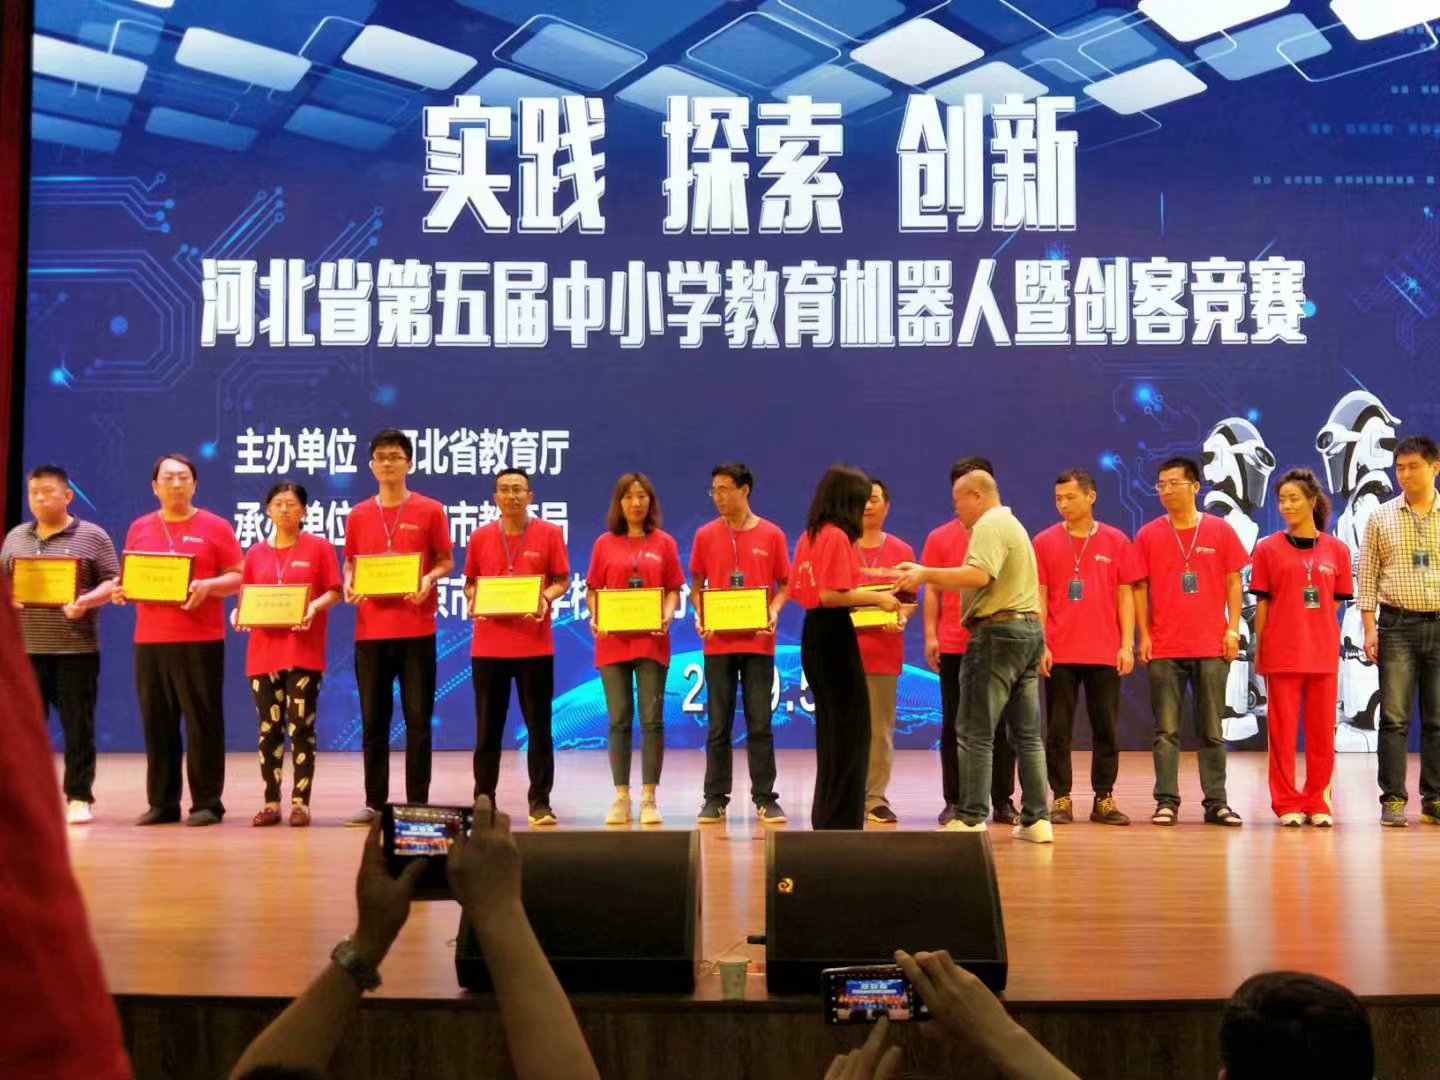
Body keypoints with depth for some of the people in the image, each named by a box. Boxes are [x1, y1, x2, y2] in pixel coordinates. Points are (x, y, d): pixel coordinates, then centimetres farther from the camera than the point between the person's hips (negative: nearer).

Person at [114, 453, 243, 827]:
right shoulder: (139, 529, 13)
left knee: (202, 722, -2)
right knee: (156, 722, 5)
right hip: (150, 640, 4)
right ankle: (162, 803, 12)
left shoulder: (215, 527, 2)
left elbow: (238, 577, 0)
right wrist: (121, 590, -5)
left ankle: (207, 803, 2)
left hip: (201, 640, -4)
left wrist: (208, 586, -18)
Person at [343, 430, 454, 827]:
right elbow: (350, 562, 17)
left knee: (418, 717, 1)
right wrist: (349, 584, -4)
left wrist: (429, 579, -15)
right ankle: (374, 802, 15)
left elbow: (446, 560, 5)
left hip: (416, 628, -3)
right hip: (371, 628, 3)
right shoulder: (358, 515, 9)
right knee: (373, 719, 7)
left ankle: (418, 802, 7)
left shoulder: (430, 511, 2)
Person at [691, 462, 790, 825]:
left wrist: (774, 611, -12)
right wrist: (699, 615, -7)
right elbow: (697, 585, 10)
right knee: (718, 724, 5)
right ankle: (715, 799, 13)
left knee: (760, 724, 2)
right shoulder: (706, 535, 4)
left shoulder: (771, 535, 1)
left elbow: (785, 585, 6)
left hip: (758, 642, -1)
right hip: (718, 642, 1)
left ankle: (765, 798, 10)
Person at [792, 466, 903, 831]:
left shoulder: (809, 537, 11)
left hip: (813, 635, 10)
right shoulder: (838, 537, -14)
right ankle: (842, 819, 2)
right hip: (834, 636, -10)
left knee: (830, 725, 18)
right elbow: (832, 595, -23)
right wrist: (877, 598, -14)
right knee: (851, 728, -1)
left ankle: (825, 815, 25)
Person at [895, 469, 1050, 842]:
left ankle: (971, 819, -5)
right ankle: (1037, 819, 11)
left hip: (998, 632, -10)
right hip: (1029, 629, 10)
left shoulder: (990, 525, -9)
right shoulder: (1011, 524, 23)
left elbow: (979, 576, -24)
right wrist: (928, 577, 12)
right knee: (1027, 733, 9)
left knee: (975, 733, -6)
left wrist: (926, 573, -19)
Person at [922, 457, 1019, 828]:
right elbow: (932, 592, 6)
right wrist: (930, 636, -4)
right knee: (954, 725, 4)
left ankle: (1003, 801, 12)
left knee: (1001, 724, 4)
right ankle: (954, 802, 10)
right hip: (954, 645, 0)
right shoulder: (940, 538, 7)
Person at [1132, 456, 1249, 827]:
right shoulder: (1148, 536, 5)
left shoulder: (1220, 531, 4)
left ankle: (1216, 802, 12)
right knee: (1166, 731, 2)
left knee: (1211, 731, 6)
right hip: (1164, 649, 0)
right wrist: (1144, 635, -1)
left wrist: (1233, 629, -2)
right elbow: (1140, 588, 6)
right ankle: (1166, 801, 7)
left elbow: (1233, 582, 6)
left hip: (1212, 646, 0)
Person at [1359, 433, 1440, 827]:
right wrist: (1370, 628, -4)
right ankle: (1393, 799, 3)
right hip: (1398, 625, -1)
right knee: (1395, 717, -2)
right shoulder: (1381, 518, 4)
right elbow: (1368, 577, 4)